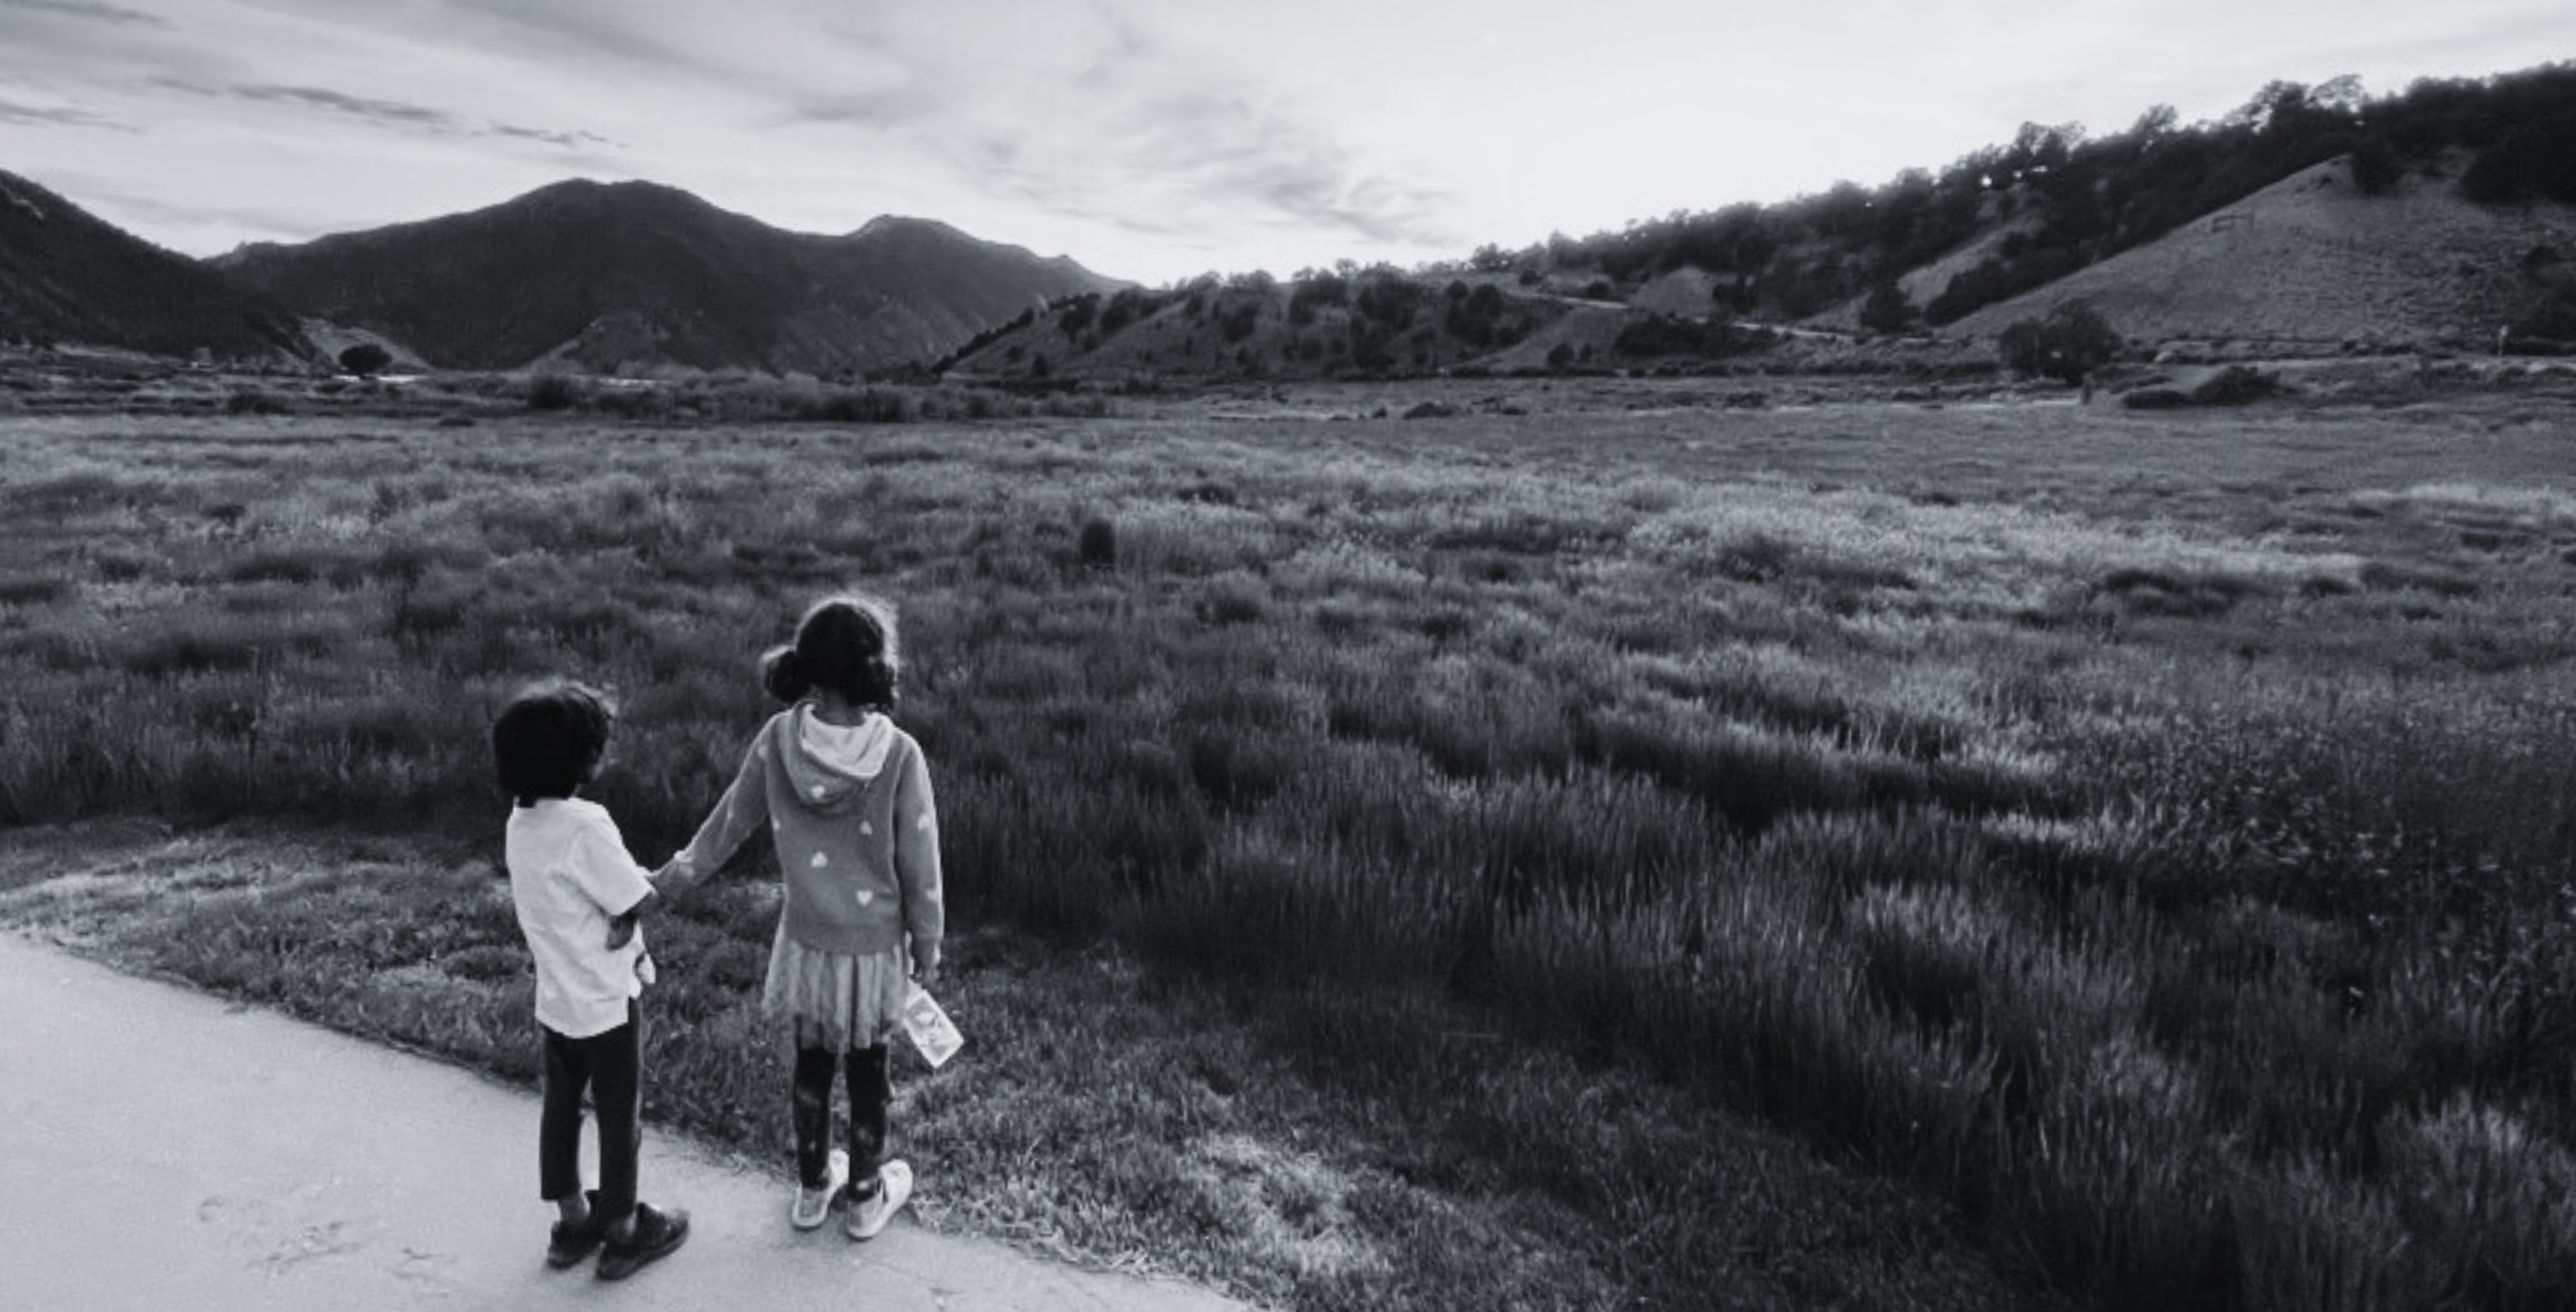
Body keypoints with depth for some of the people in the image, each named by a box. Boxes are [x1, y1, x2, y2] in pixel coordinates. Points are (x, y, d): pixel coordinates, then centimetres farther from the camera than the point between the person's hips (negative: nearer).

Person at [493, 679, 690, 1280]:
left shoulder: (520, 819, -1)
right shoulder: (585, 825, -27)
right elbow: (637, 902, -21)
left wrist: (631, 878, -10)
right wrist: (642, 885, -2)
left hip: (555, 996, 8)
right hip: (607, 1000, -8)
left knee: (561, 1106, 20)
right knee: (621, 1116, 10)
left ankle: (573, 1222, 36)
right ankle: (624, 1232, 25)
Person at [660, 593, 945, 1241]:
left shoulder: (778, 739, -16)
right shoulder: (899, 756, -24)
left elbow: (735, 815, 1)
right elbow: (920, 868, -15)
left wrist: (690, 865, 20)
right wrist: (928, 948, 0)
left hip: (805, 940, 3)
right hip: (873, 946, -3)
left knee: (811, 1061, 23)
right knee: (867, 1069, 18)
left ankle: (814, 1187, 43)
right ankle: (866, 1197, 37)